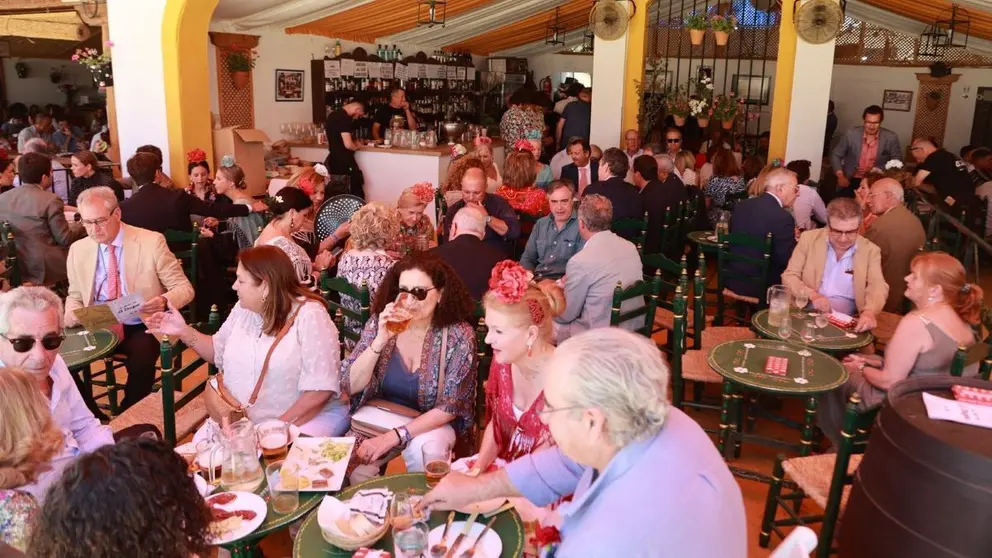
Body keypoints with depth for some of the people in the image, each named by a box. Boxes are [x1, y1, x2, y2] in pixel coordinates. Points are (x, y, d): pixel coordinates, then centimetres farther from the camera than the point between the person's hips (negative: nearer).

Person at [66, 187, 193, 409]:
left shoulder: (152, 242, -7)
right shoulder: (78, 250, 5)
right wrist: (71, 313, -6)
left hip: (142, 328, -4)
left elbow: (184, 288, -6)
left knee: (141, 361, -34)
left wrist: (164, 300, -28)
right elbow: (75, 295, 18)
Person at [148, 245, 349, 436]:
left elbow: (320, 389, -19)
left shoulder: (309, 315, -15)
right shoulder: (243, 308, 7)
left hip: (304, 419, -6)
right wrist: (184, 331, 9)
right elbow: (218, 351, 24)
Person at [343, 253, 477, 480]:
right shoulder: (380, 322, -7)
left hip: (430, 425, -2)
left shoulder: (458, 335, -15)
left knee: (422, 452, -32)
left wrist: (395, 436, -22)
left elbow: (450, 407, -14)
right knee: (353, 464, -24)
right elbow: (350, 385, -10)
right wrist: (381, 340, -24)